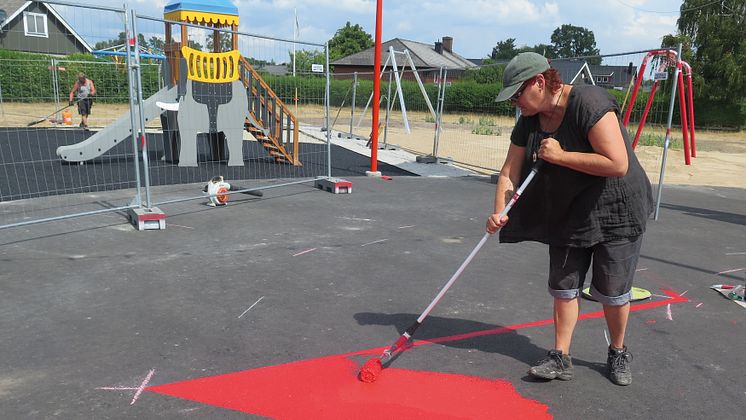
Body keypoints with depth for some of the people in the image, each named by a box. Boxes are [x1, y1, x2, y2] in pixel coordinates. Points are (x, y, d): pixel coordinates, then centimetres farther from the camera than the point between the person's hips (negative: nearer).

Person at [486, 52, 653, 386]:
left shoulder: (590, 104, -25)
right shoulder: (528, 122, -2)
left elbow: (618, 165, -31)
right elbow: (509, 172, -4)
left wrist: (561, 155, -27)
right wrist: (499, 211, -20)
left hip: (615, 212, -6)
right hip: (567, 214, 6)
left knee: (613, 291, 6)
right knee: (563, 287, 9)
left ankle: (618, 354, 30)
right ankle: (561, 358, 21)